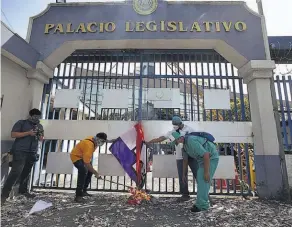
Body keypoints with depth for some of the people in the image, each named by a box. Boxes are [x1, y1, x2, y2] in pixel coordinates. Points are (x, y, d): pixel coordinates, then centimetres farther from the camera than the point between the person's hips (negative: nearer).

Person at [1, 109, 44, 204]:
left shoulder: (40, 126, 14)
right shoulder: (21, 123, 0)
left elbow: (41, 139, 12)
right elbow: (13, 134, -8)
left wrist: (40, 133, -9)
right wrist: (28, 133, -17)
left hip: (32, 153, 5)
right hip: (20, 152, -5)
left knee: (26, 173, 10)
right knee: (16, 172, -11)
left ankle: (23, 190, 22)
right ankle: (4, 193, -1)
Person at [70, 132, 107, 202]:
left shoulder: (93, 140, -8)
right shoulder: (89, 146, -37)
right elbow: (86, 163, -34)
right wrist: (95, 172, -25)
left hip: (83, 156, 10)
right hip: (76, 156, -10)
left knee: (90, 171, 13)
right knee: (83, 171, -29)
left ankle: (83, 191, 27)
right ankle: (78, 196, -22)